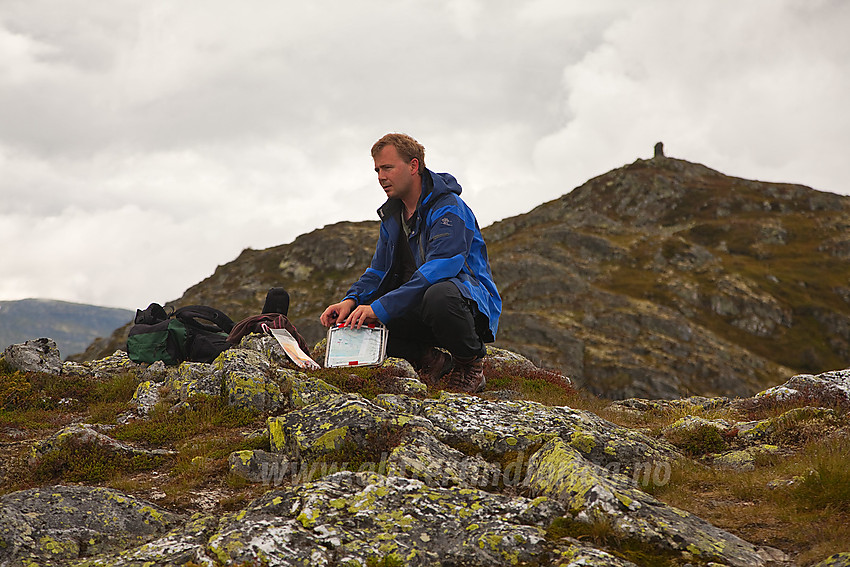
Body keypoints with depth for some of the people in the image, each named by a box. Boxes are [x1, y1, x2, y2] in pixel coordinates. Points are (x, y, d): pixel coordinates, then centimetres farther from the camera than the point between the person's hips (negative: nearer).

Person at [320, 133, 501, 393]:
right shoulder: (392, 215, 11)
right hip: (417, 306, 7)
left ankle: (471, 363, -13)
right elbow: (378, 272, 13)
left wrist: (380, 307, -36)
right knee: (357, 319, -14)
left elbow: (440, 268, -30)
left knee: (439, 294, -42)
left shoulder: (449, 209, -16)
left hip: (472, 302, -7)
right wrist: (351, 300, -11)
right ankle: (432, 362, -1)